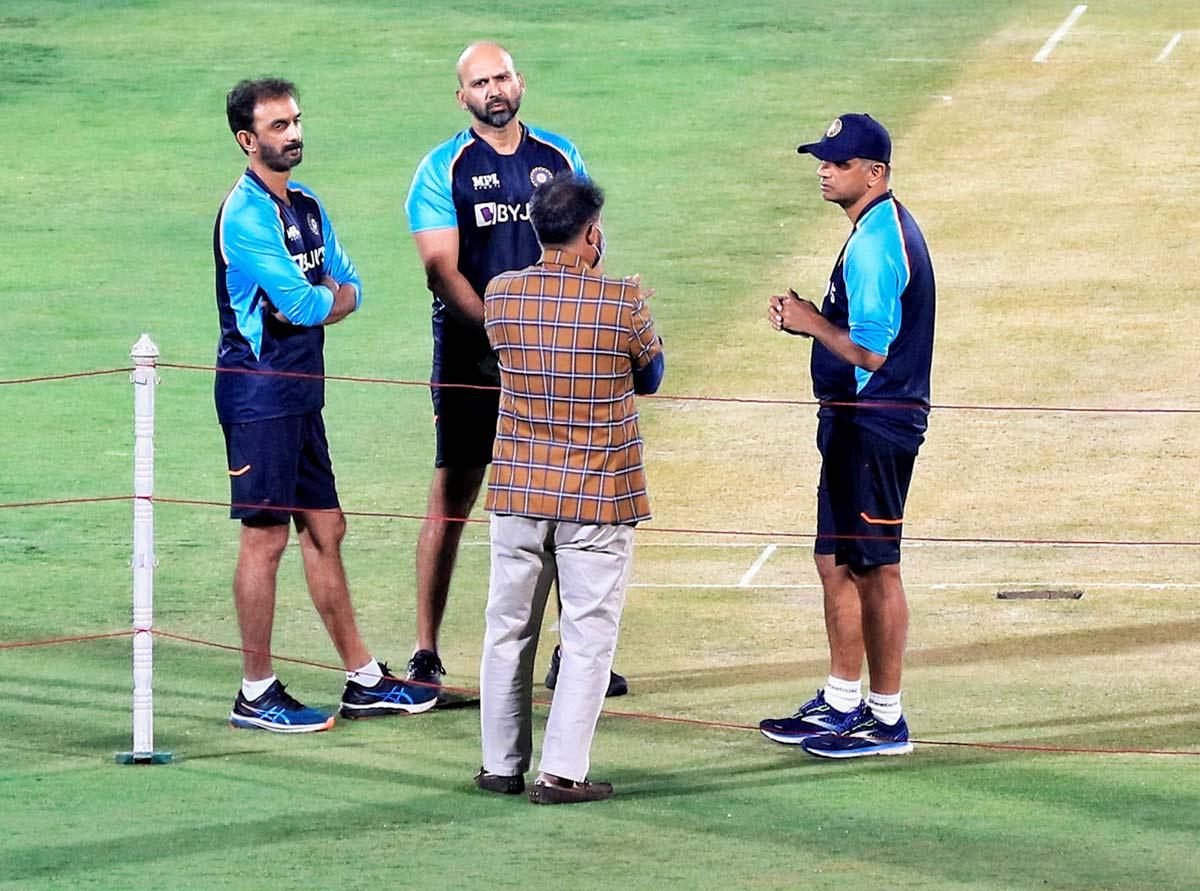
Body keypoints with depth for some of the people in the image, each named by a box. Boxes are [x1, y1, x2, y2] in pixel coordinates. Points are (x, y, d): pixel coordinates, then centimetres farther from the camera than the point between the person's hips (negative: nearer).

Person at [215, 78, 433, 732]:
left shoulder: (307, 206, 14)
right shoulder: (245, 216, -16)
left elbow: (348, 290, 12)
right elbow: (304, 304, -22)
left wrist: (314, 303, -9)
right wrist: (323, 296, 0)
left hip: (301, 388, 9)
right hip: (259, 389, -9)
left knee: (324, 529, 13)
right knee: (267, 536, -5)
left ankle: (363, 679, 20)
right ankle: (256, 695, 1)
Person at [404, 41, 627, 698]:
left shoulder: (560, 157, 9)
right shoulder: (443, 169, -3)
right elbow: (441, 270, -10)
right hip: (469, 354, -4)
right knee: (452, 501, -2)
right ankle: (425, 655, 3)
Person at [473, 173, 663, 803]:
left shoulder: (501, 295, -4)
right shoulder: (622, 304, -13)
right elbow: (650, 376, 4)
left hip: (517, 491, 3)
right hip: (599, 495, -3)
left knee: (508, 630, 13)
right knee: (588, 635, 3)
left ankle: (501, 764, 19)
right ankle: (561, 771, -1)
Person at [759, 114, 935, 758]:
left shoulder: (875, 242, -20)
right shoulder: (884, 229, 14)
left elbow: (870, 351, -24)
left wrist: (813, 323, -10)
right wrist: (808, 319, 6)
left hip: (873, 426, -11)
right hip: (857, 421, 11)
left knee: (874, 570, -4)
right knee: (837, 562, 17)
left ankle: (886, 722, 2)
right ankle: (840, 704, 27)